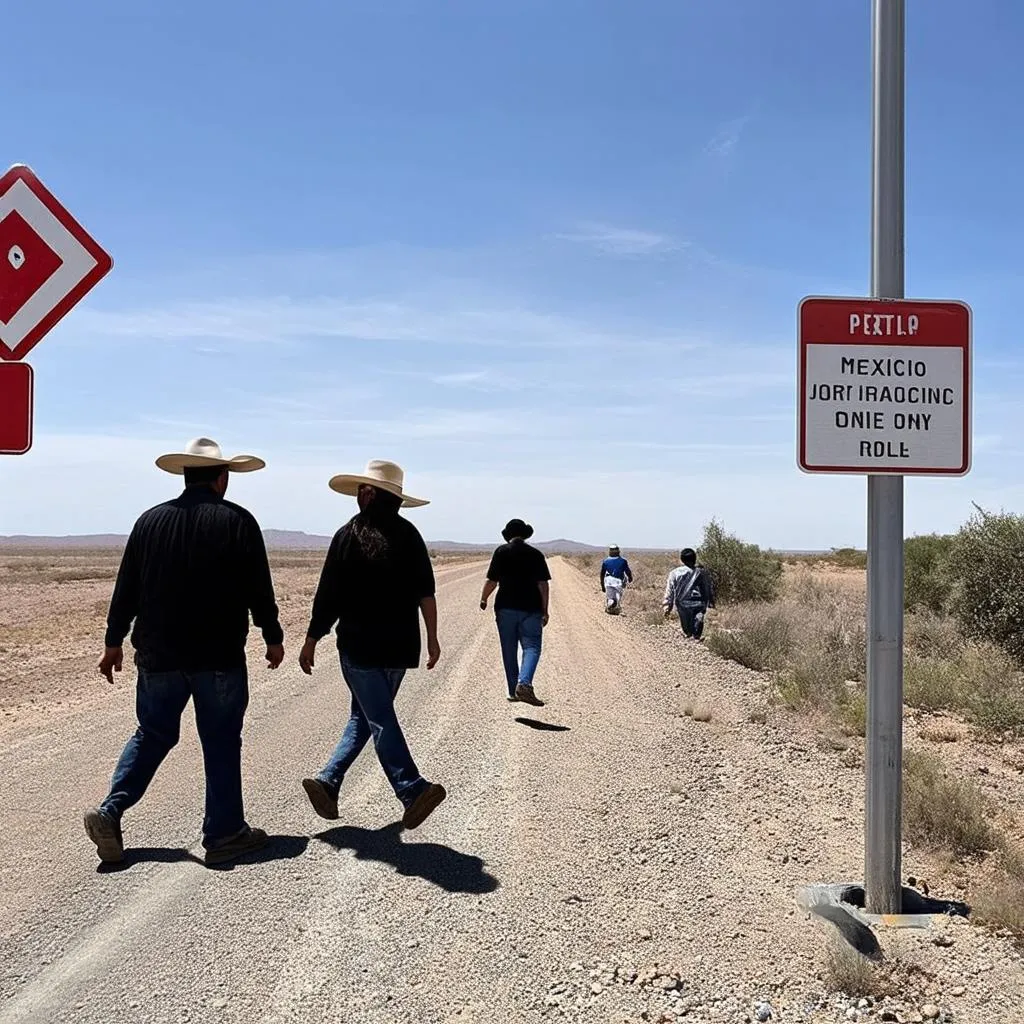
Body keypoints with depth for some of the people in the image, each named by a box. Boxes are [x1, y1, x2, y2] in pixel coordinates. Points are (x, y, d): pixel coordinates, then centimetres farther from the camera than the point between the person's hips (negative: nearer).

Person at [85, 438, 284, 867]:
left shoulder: (151, 520, 4)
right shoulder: (237, 521, -6)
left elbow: (126, 587, 7)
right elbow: (259, 589, -5)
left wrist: (114, 642, 17)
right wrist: (273, 637, 8)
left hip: (159, 655, 3)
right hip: (220, 658, -3)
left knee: (152, 735, 18)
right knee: (221, 743, 7)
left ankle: (110, 811, 6)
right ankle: (224, 834, 13)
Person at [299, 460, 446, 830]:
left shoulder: (349, 535, -6)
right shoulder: (409, 535, 4)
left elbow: (329, 595, -5)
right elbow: (426, 594, 1)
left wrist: (311, 641, 2)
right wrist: (432, 639, 7)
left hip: (359, 645, -4)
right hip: (401, 646, 4)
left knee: (380, 719, -1)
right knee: (364, 716, 17)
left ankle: (412, 789, -13)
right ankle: (328, 782, 14)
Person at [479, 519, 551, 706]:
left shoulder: (502, 552, 0)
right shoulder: (536, 554, 2)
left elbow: (492, 581, -3)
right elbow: (543, 584, -2)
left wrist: (483, 599, 13)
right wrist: (544, 611, 2)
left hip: (506, 608, 1)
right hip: (531, 609, -1)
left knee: (509, 651, 10)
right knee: (531, 647, 0)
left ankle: (513, 691, 15)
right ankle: (524, 683, -23)